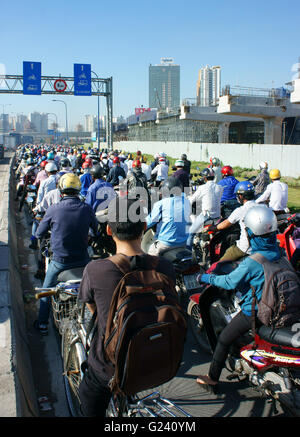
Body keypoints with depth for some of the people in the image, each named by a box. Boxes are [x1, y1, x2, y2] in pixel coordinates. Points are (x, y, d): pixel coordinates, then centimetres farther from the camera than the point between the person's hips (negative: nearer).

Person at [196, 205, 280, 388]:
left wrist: (206, 278, -3)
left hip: (253, 311, -7)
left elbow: (230, 282, -18)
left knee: (224, 339, 9)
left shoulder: (251, 262, -27)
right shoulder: (279, 253, -6)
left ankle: (213, 377, 22)